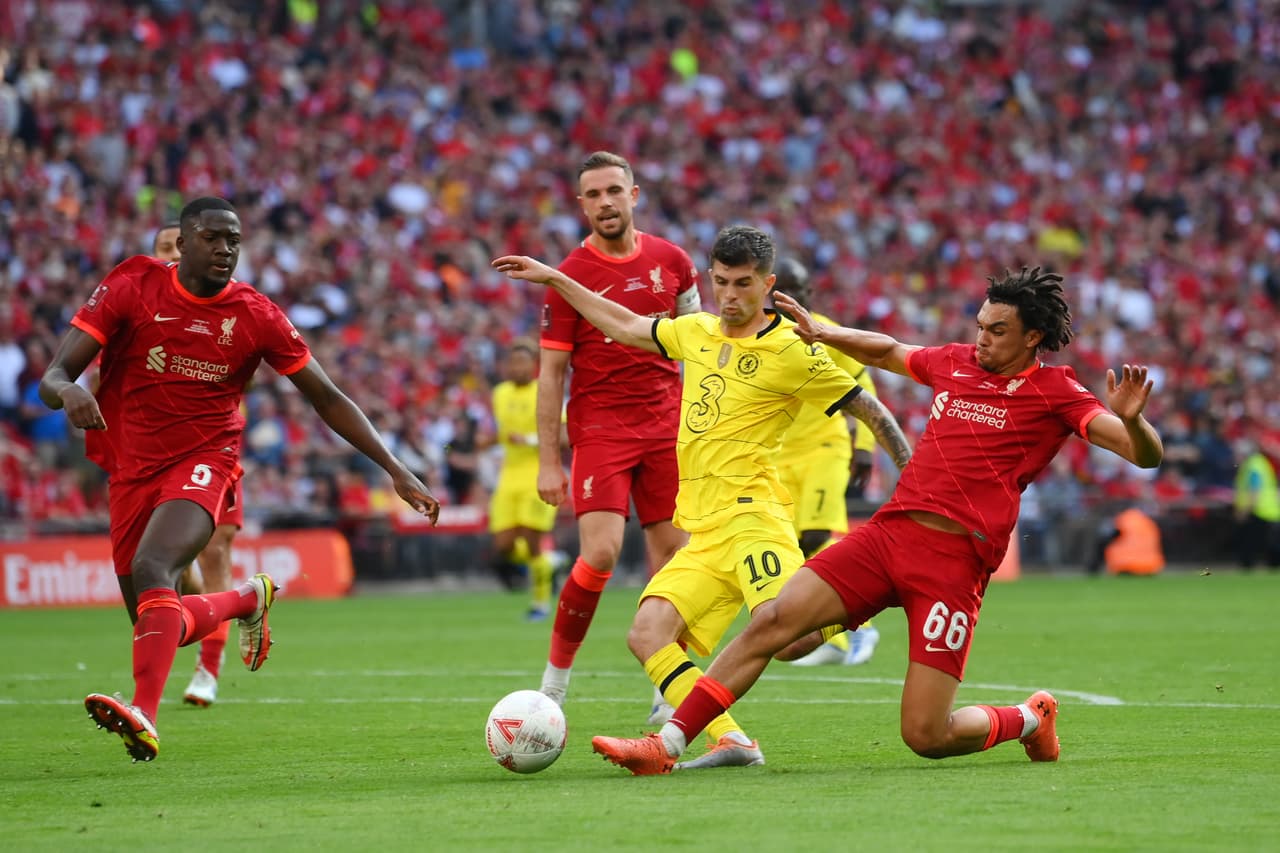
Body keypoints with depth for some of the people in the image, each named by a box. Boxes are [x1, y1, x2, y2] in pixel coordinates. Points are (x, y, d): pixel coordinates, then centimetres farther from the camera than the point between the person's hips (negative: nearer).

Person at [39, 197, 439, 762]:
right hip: (132, 469, 3)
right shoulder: (131, 288, -3)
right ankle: (248, 599, 38)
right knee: (157, 628, 8)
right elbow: (53, 376, -7)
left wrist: (396, 471, 1)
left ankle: (144, 715, -46)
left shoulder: (255, 316, -2)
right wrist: (67, 392, -34)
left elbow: (328, 400, 7)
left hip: (203, 462, -3)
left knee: (151, 570, -32)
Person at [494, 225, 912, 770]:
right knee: (647, 635, -16)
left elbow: (868, 409, 5)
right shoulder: (696, 332, 17)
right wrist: (553, 279, 34)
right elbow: (626, 327, 33)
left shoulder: (793, 352, -2)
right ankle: (730, 741, -23)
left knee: (792, 640, -28)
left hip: (751, 515, -7)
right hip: (702, 533, 7)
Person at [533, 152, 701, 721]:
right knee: (600, 552, -17)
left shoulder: (671, 261, 6)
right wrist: (548, 461, -6)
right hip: (599, 429, -4)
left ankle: (668, 695, 13)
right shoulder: (570, 277, -5)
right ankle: (553, 684, -3)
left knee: (672, 556, 3)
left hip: (667, 429, 4)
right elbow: (551, 374, -3)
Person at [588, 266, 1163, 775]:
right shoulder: (954, 363, 16)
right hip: (888, 531, 5)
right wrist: (822, 333, 23)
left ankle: (1030, 719, 21)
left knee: (926, 736, -9)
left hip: (954, 561, -5)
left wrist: (1129, 419, -29)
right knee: (771, 621, -12)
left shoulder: (1055, 392, 0)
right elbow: (886, 352, 36)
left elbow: (1146, 455, -8)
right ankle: (667, 745, -12)